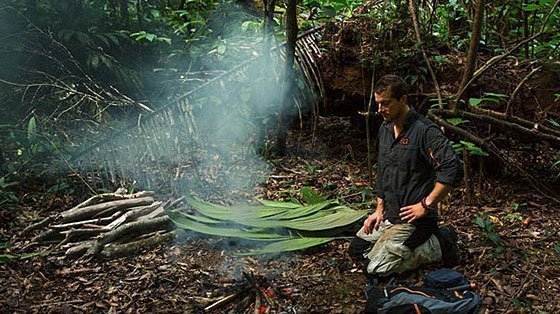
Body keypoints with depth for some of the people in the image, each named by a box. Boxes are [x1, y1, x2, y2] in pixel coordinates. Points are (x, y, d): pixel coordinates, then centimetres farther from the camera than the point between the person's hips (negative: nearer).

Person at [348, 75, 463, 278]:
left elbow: (453, 170, -27)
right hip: (389, 214, 9)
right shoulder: (385, 129, 8)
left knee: (377, 270, -13)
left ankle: (437, 246, 2)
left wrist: (426, 205, -22)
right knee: (356, 250, 12)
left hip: (412, 218, -9)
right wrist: (380, 209, 11)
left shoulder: (425, 130, -19)